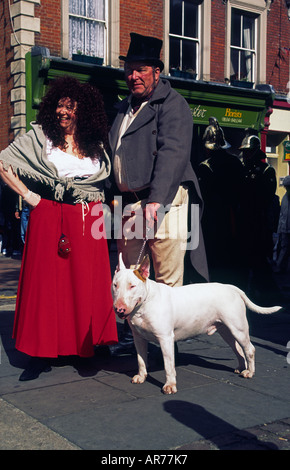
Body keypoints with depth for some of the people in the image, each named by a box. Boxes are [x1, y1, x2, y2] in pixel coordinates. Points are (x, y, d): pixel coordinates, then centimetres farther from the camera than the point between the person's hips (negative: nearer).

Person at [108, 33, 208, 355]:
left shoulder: (172, 103, -5)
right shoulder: (123, 108, 20)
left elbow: (172, 153, -18)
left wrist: (155, 199, -27)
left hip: (163, 200, -7)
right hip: (128, 202, 8)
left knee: (167, 278, -2)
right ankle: (131, 334, 25)